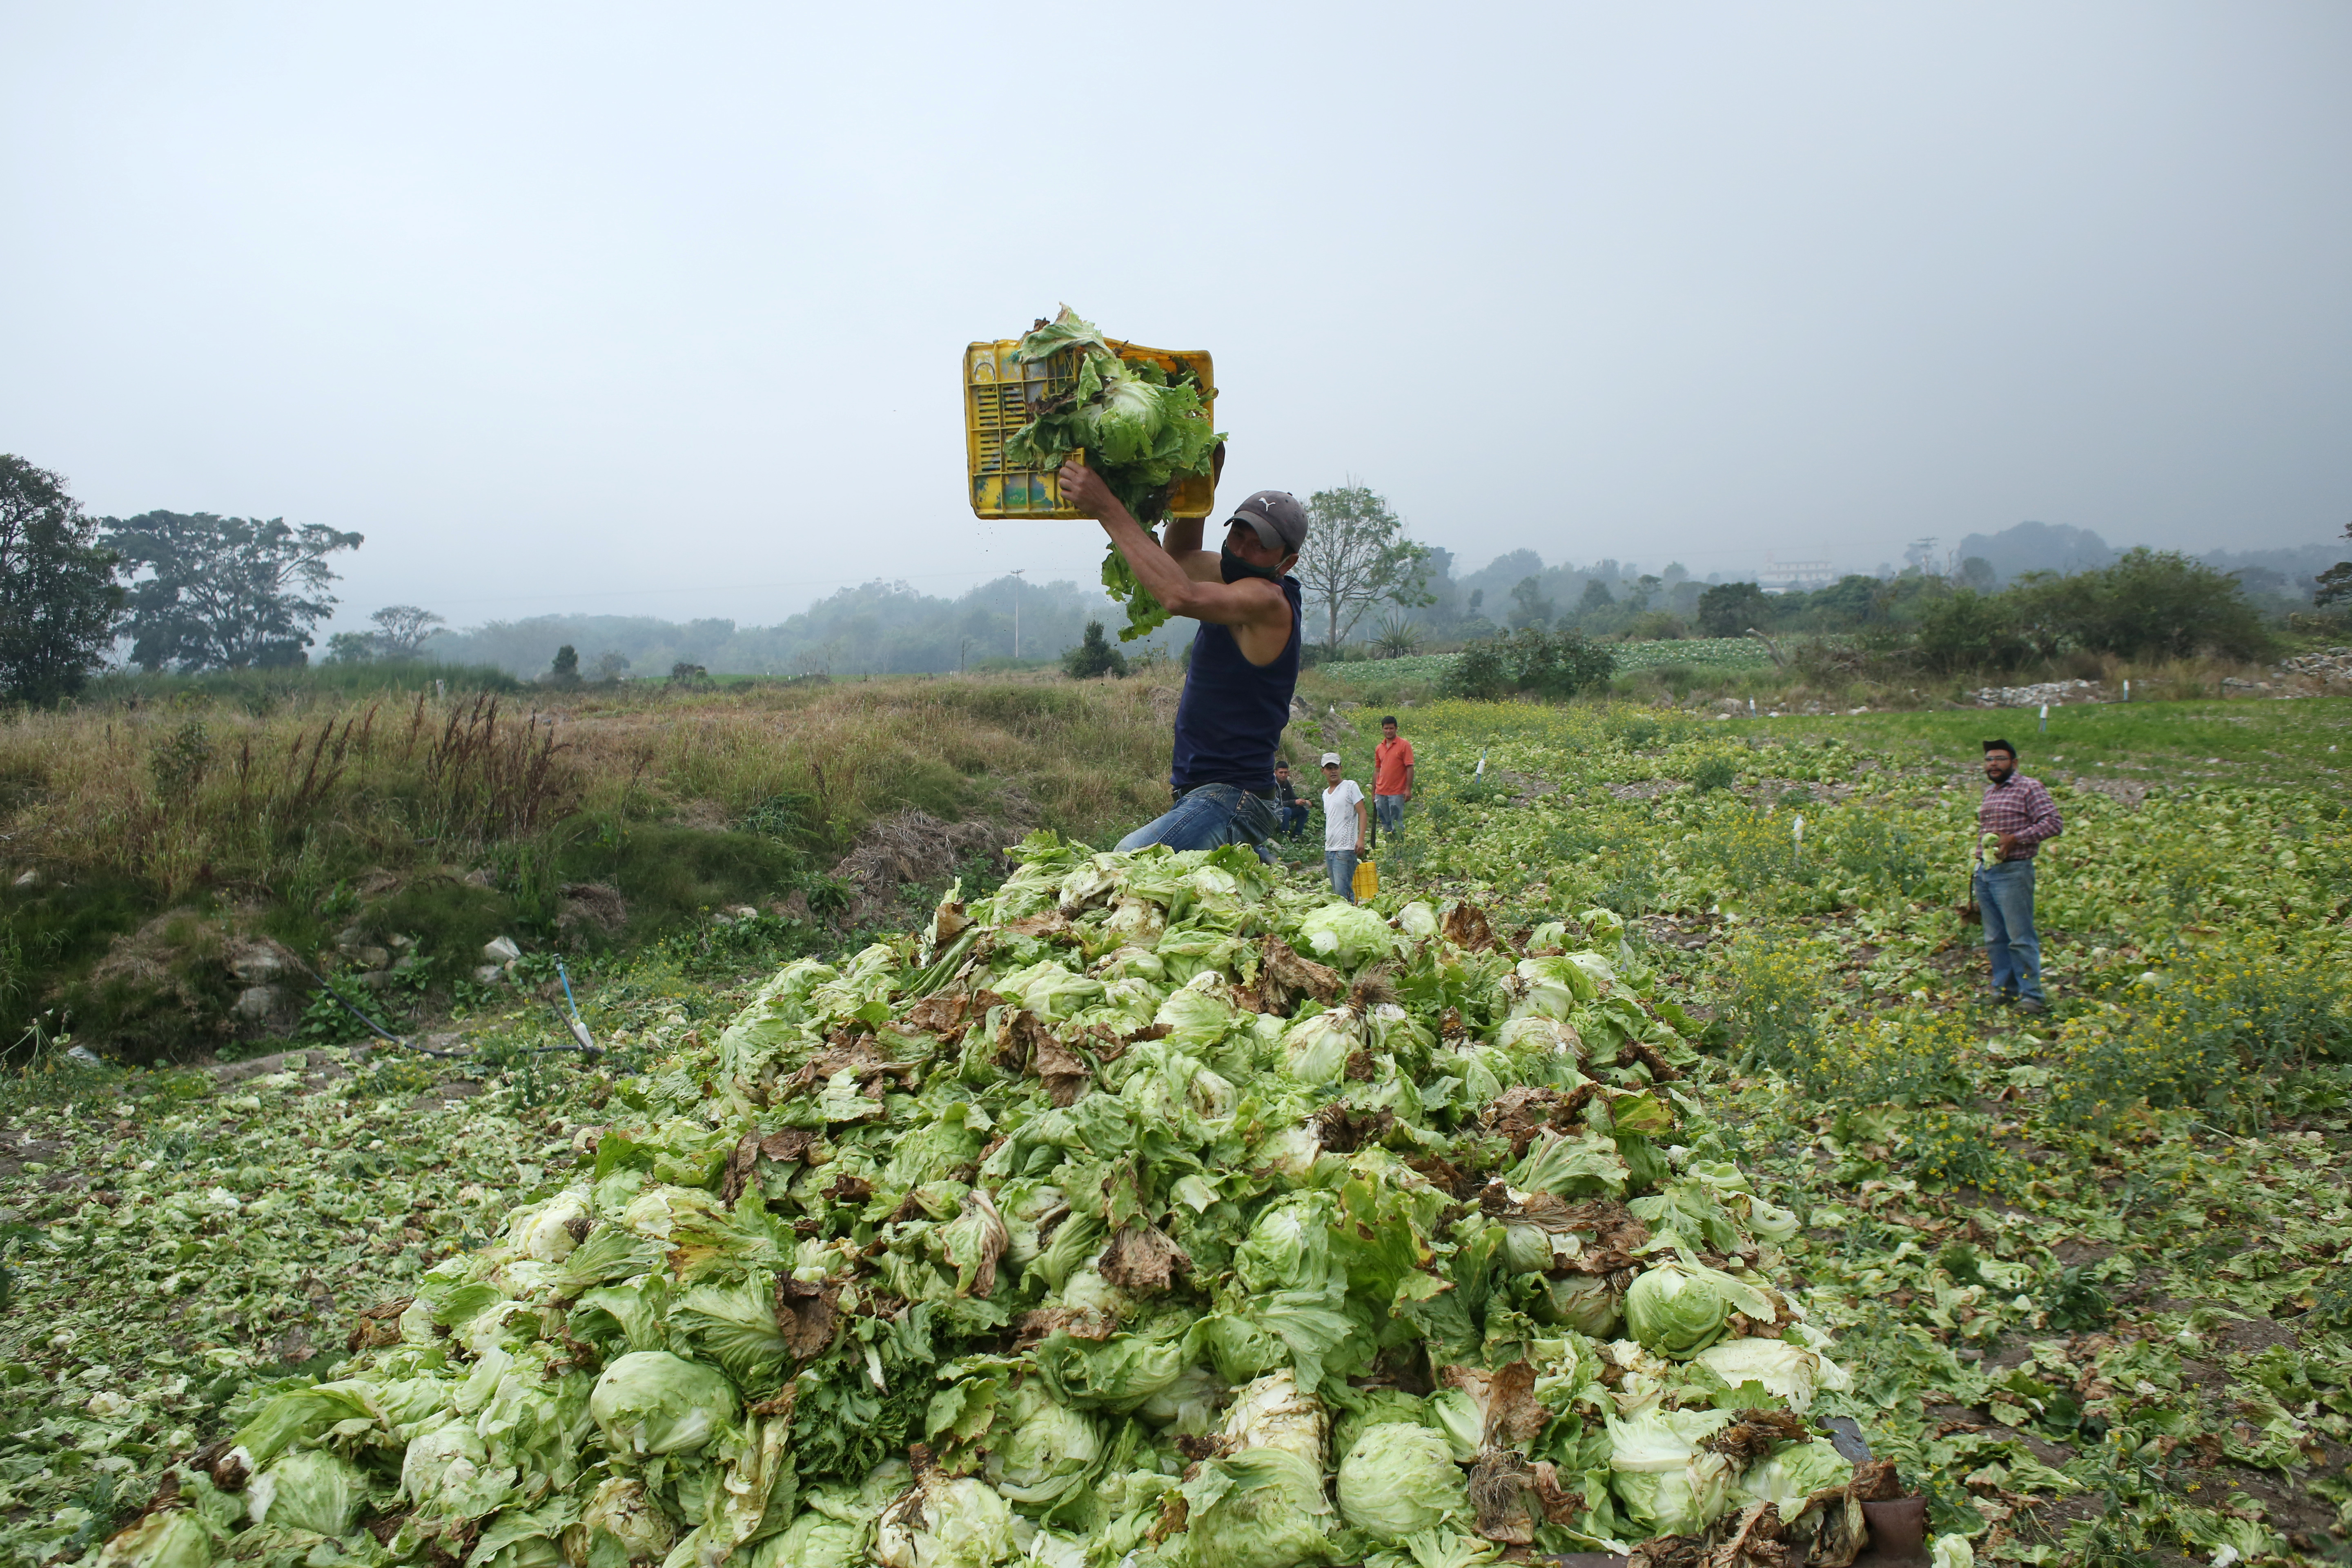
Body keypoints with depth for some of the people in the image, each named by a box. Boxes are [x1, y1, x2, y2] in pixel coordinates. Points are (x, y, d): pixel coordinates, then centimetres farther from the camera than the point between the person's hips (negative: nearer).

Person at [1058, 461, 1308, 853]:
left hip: (1230, 803, -10)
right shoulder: (1238, 582, 13)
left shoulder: (1269, 601, -16)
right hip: (1194, 795, 10)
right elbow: (1181, 554, 28)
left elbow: (1180, 596, -32)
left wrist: (1107, 508, -28)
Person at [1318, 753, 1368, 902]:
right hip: (1329, 850, 8)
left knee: (1343, 891, -14)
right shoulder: (1325, 793, 18)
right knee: (1336, 891, 8)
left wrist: (1361, 839, -20)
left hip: (1345, 849, -8)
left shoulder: (1350, 786, -3)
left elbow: (1362, 813, -8)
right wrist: (1326, 847, 18)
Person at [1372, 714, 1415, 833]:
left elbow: (1410, 768, -7)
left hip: (1397, 793, -5)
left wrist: (1408, 789, -14)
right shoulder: (1379, 748, 12)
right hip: (1381, 793, 5)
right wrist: (1373, 792, 15)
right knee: (1385, 824, 9)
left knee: (1396, 825, -4)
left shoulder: (1405, 745, -3)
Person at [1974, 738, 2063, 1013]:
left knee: (2020, 938, -6)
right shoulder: (1990, 792, 19)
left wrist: (2014, 839, -19)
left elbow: (2054, 823, -12)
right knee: (1995, 938, 11)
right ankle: (2004, 989, 19)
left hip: (2013, 872, -7)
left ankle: (2032, 995, 0)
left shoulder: (2029, 788, -4)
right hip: (1984, 873, 8)